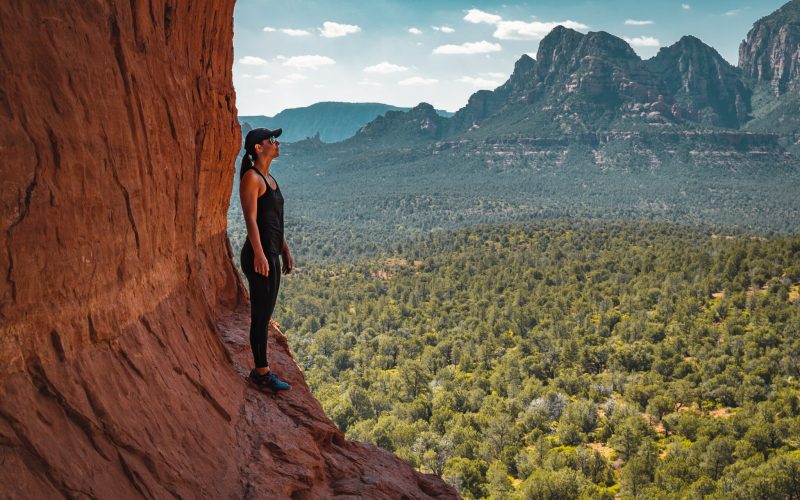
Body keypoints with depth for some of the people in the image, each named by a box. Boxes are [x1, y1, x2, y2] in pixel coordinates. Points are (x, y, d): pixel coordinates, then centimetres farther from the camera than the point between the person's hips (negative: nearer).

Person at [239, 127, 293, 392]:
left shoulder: (269, 178, 16)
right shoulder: (251, 177, -11)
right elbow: (251, 219, -19)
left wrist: (285, 250, 22)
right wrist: (259, 254, -26)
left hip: (272, 255, 9)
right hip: (259, 255, -9)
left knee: (264, 316, 15)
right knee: (261, 316, -1)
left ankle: (261, 370, 24)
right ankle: (261, 373, 9)